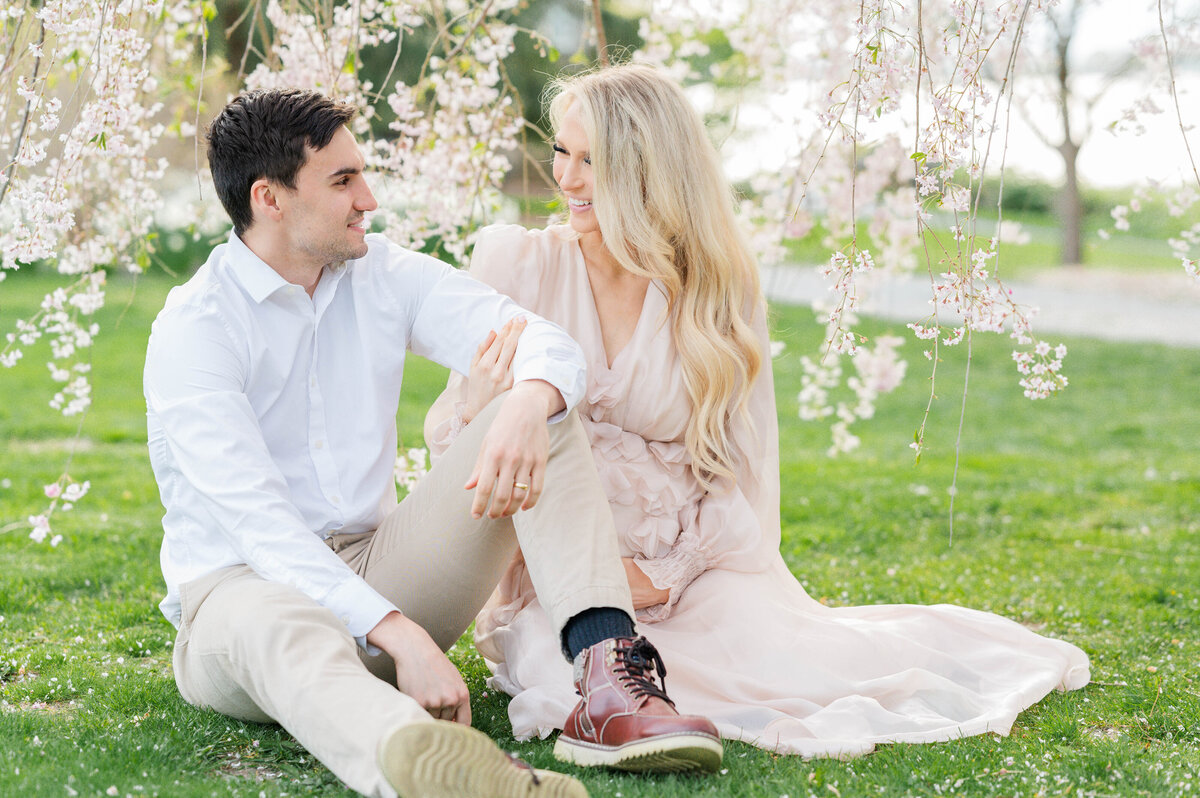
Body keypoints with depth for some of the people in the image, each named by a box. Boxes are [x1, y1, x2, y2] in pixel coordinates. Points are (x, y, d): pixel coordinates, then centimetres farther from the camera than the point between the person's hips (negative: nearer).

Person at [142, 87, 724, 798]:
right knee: (281, 632, -42)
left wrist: (528, 405, -34)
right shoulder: (193, 328, -12)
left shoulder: (387, 276, 5)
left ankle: (608, 674, -32)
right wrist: (400, 635, -34)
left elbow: (548, 346, -8)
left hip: (379, 569, 5)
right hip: (248, 582, -5)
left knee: (542, 411, -12)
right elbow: (256, 520, -23)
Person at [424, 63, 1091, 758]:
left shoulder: (720, 289, 1)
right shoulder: (519, 263, -2)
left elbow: (739, 474, 1)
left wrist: (662, 576, -12)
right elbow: (453, 437, 1)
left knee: (788, 672, -24)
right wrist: (484, 399, -22)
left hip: (694, 559, 1)